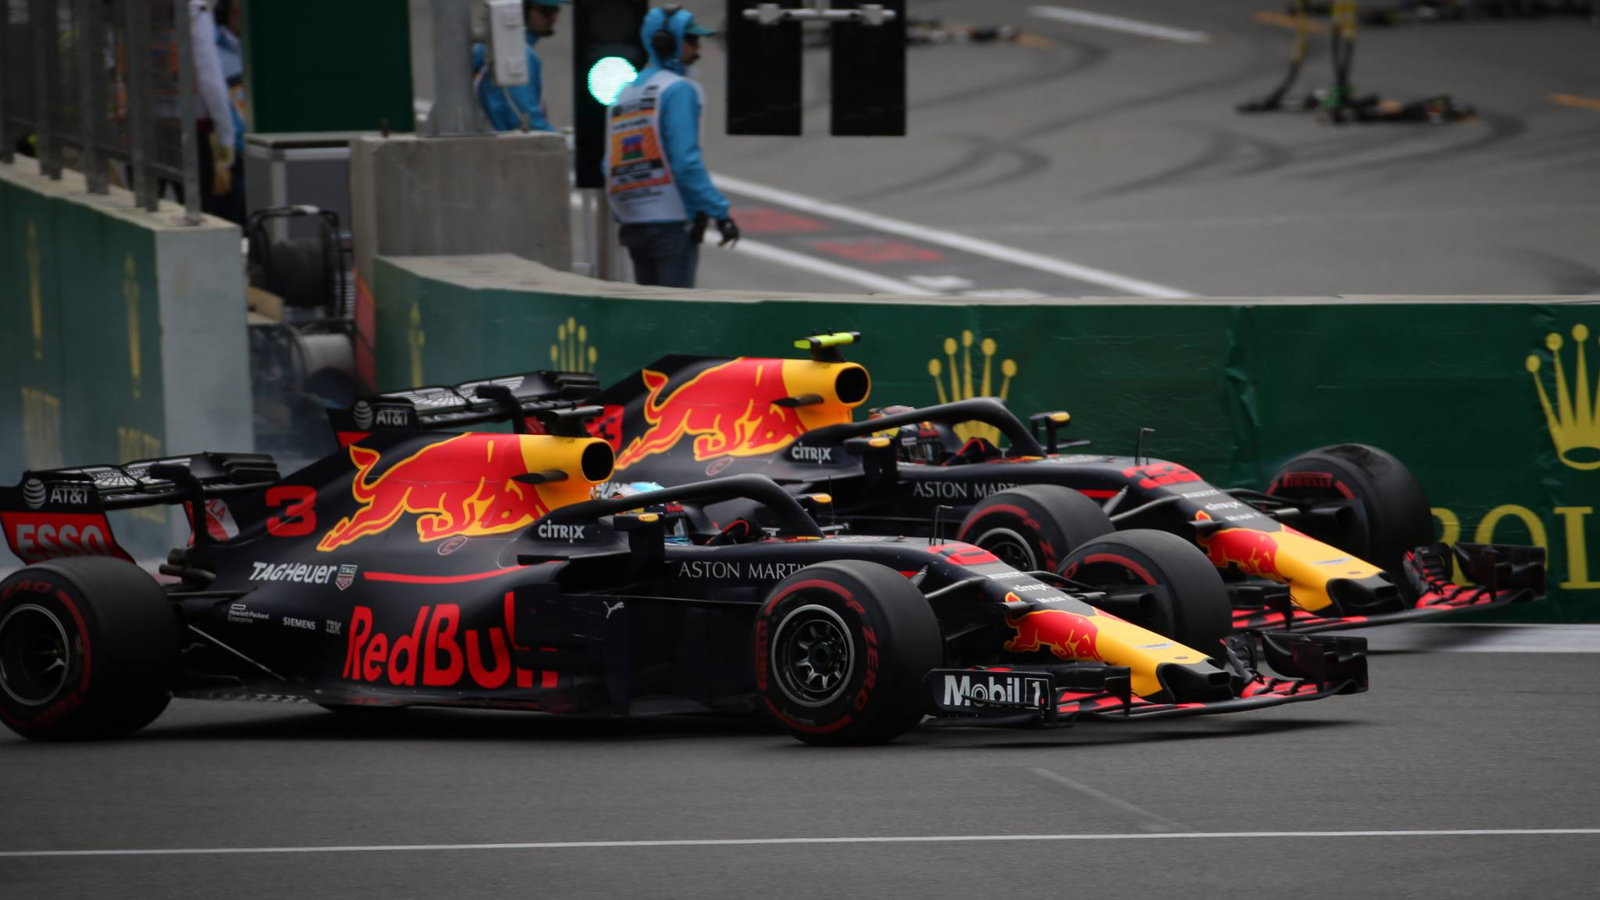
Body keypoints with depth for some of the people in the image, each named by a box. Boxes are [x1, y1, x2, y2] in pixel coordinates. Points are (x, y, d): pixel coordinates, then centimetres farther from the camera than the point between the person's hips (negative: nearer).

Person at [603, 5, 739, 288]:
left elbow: (610, 168, 14)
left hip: (632, 223, 7)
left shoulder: (624, 94, 15)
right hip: (673, 222, -7)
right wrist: (719, 212, -16)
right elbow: (686, 161, -17)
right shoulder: (678, 89, -8)